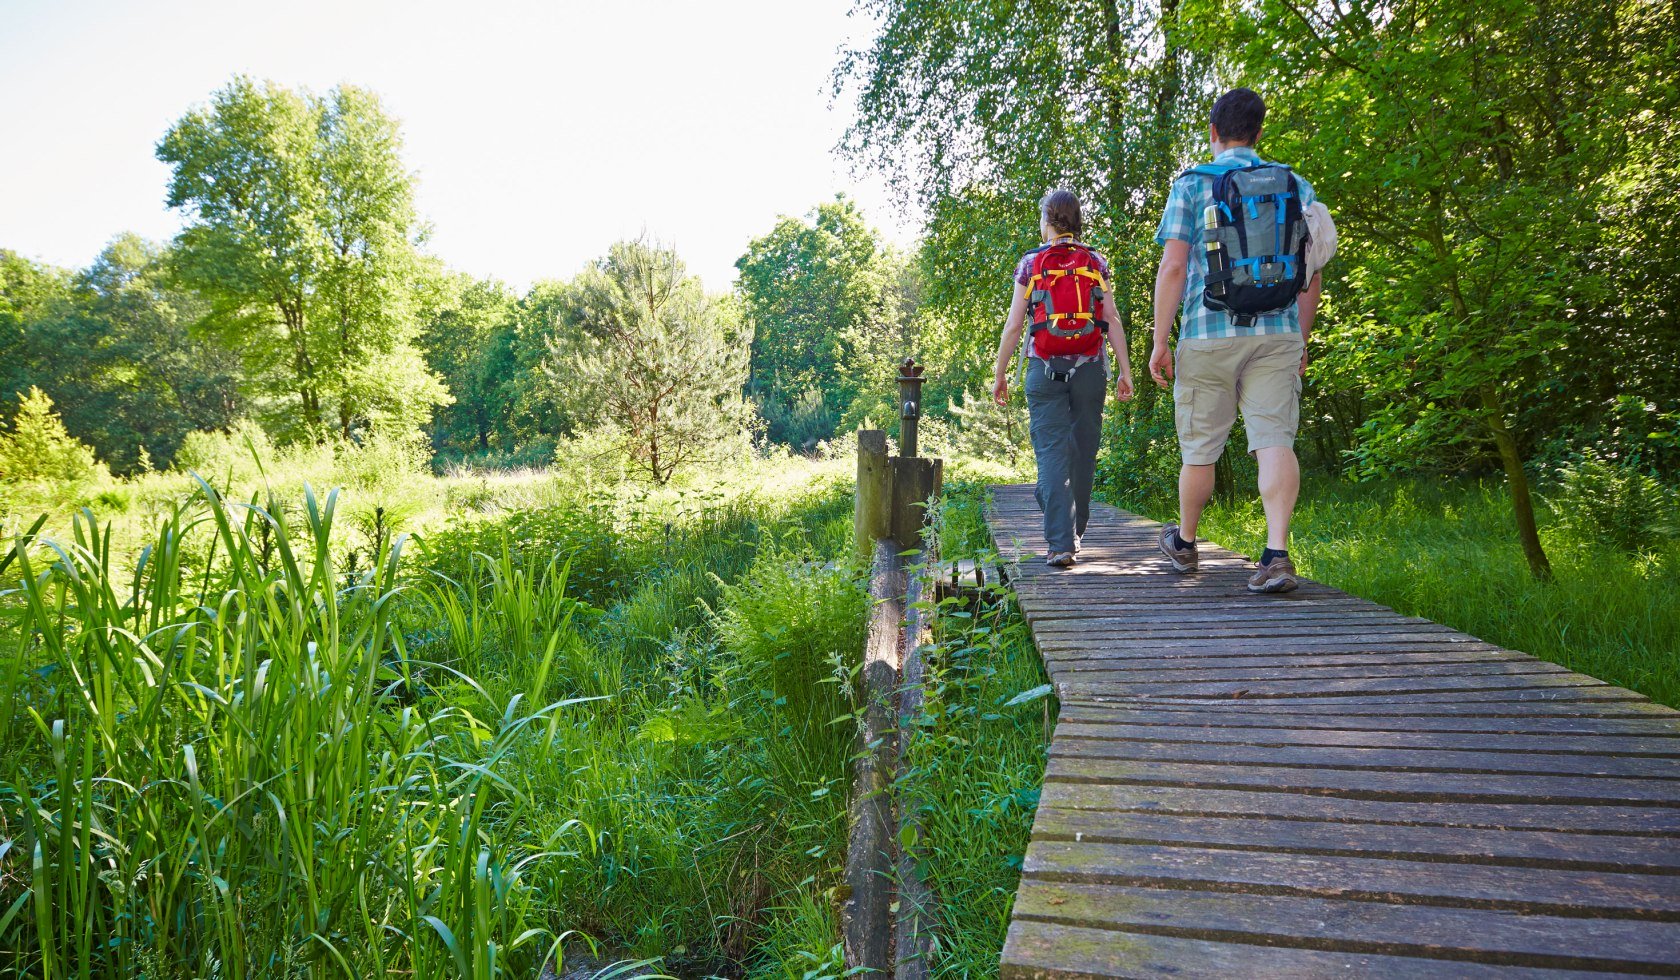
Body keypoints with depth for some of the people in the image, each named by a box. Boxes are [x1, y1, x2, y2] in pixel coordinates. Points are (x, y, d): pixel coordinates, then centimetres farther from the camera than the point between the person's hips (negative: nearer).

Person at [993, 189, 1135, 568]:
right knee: (1082, 452, 11)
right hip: (1089, 367, 2)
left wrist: (1000, 374, 6)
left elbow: (1014, 325, 0)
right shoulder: (1095, 262, 8)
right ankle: (1074, 531, 22)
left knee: (1052, 452, -3)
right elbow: (1112, 320, 2)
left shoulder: (1031, 263, 2)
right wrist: (1125, 371, 3)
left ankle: (1060, 543, -13)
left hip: (1045, 369, -2)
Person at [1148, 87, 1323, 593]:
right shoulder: (1297, 187, 11)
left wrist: (1159, 342, -4)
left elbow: (1172, 268, -8)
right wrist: (1301, 341, 20)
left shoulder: (1192, 185, 0)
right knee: (1274, 439, -4)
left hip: (1209, 333, -2)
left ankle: (1184, 543, 28)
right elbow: (1311, 275, 11)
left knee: (1200, 448, 10)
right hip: (1279, 334, 3)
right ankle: (1278, 552, -18)